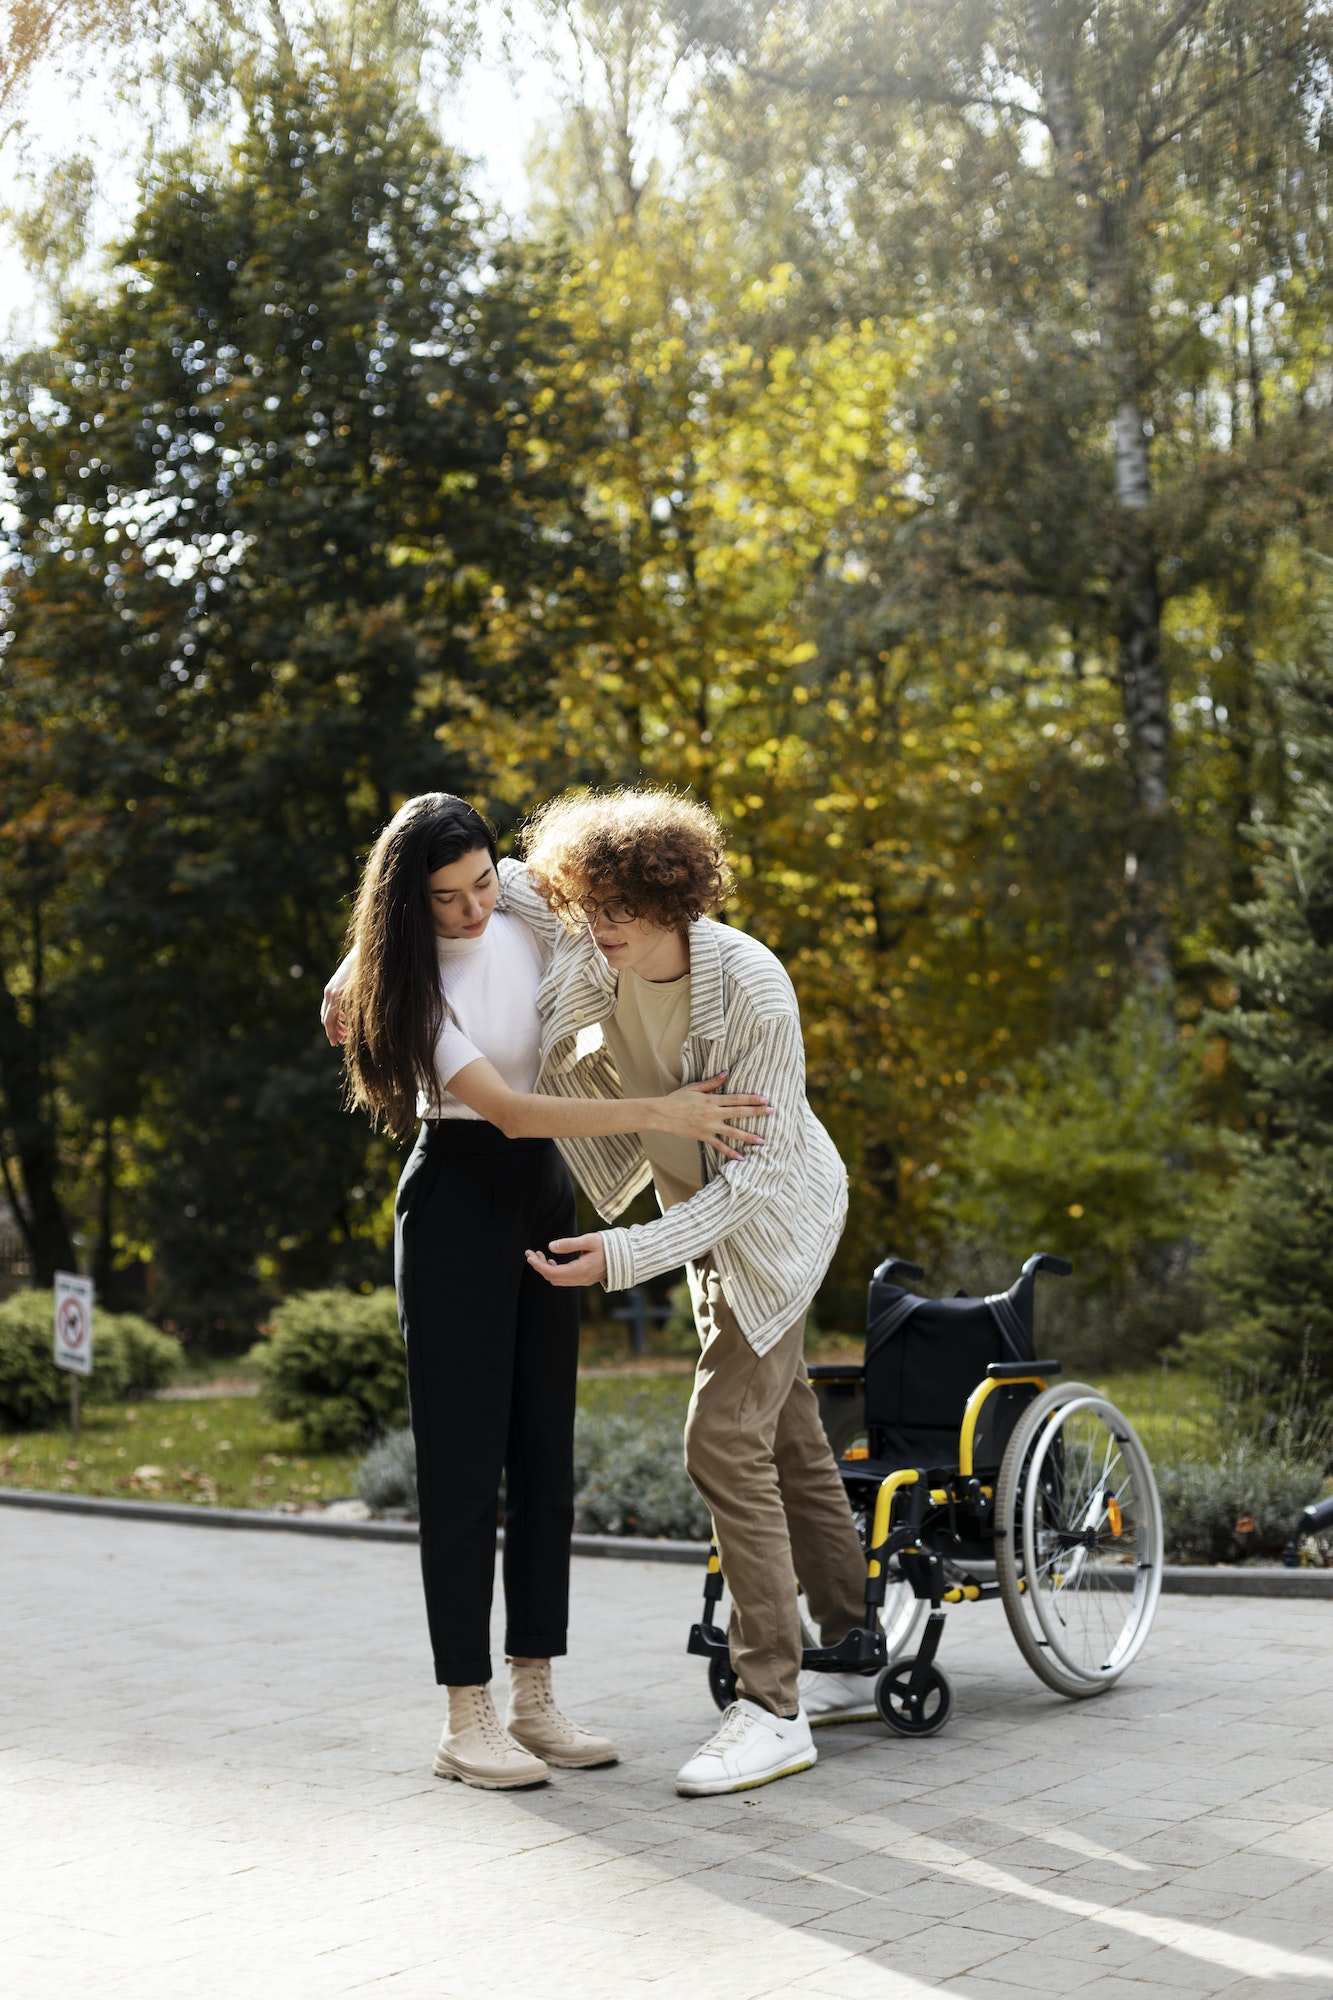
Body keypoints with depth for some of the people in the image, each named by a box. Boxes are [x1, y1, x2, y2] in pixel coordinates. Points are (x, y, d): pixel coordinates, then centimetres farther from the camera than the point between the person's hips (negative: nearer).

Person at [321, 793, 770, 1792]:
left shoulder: (527, 923, 2)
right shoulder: (409, 973, -16)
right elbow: (511, 1110, -23)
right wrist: (657, 1113, -27)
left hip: (544, 1192, 6)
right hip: (457, 1197, -6)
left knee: (546, 1444, 6)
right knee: (463, 1452, -6)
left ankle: (535, 1698, 13)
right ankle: (467, 1718, -1)